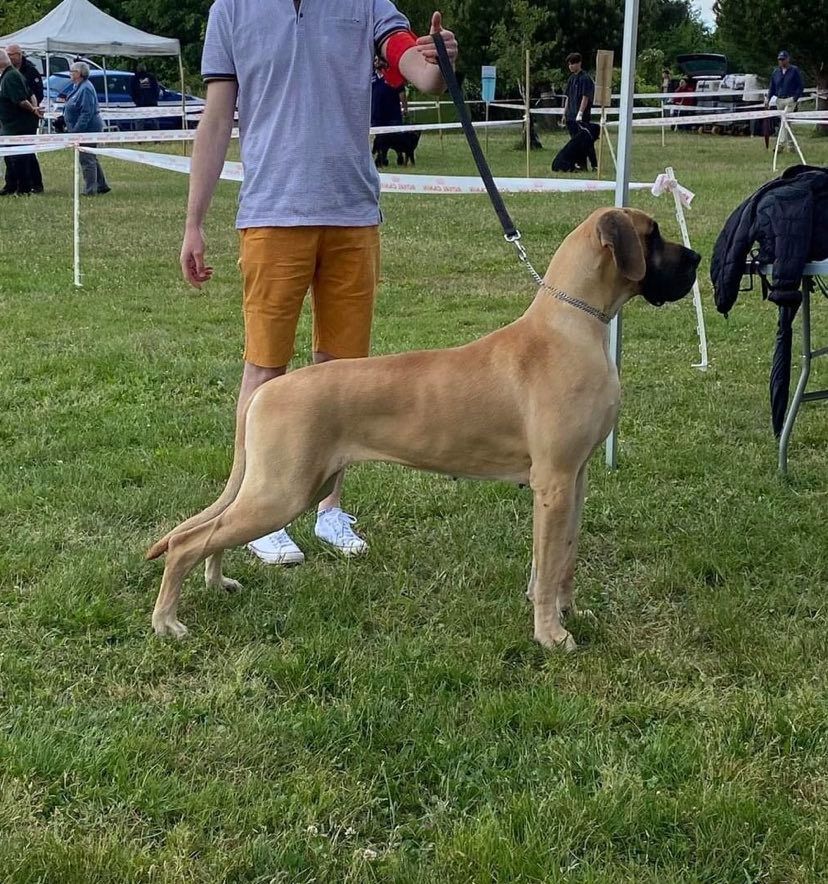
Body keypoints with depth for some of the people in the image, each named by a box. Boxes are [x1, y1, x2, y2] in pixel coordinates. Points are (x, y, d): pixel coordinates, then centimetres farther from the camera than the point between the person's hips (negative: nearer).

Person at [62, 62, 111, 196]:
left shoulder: (86, 89, -20)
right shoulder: (78, 87, 12)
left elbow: (86, 114, -25)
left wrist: (76, 130, -26)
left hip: (87, 129, -11)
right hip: (85, 130, 11)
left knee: (87, 160, -5)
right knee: (91, 159, 17)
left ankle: (90, 190, -1)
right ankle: (101, 186, 24)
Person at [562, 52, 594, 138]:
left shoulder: (585, 78, -10)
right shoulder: (571, 78, 14)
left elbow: (585, 98, -15)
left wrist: (580, 113, -20)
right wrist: (565, 113, 16)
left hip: (581, 118, -8)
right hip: (570, 116, 8)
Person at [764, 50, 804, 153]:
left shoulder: (794, 70, -1)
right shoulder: (775, 73, 13)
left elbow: (801, 86, -2)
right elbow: (772, 88, 18)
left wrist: (795, 98, -12)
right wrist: (768, 99, 3)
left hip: (790, 100, -6)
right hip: (779, 100, 6)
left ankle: (781, 144, -25)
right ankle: (790, 145, 16)